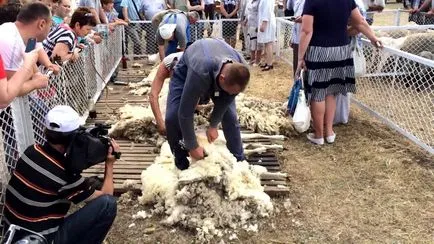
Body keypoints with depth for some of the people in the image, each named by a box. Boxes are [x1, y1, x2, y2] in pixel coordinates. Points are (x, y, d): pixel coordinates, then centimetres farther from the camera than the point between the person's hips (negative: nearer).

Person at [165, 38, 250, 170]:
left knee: (230, 116, -6)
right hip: (187, 68, -3)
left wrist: (213, 125, -6)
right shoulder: (200, 73, -49)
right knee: (172, 117, -19)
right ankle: (181, 161, 4)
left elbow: (225, 100, -14)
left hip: (216, 68, 3)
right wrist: (192, 147, -29)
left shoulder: (240, 71, -34)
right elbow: (185, 114, -39)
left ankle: (239, 160, 11)